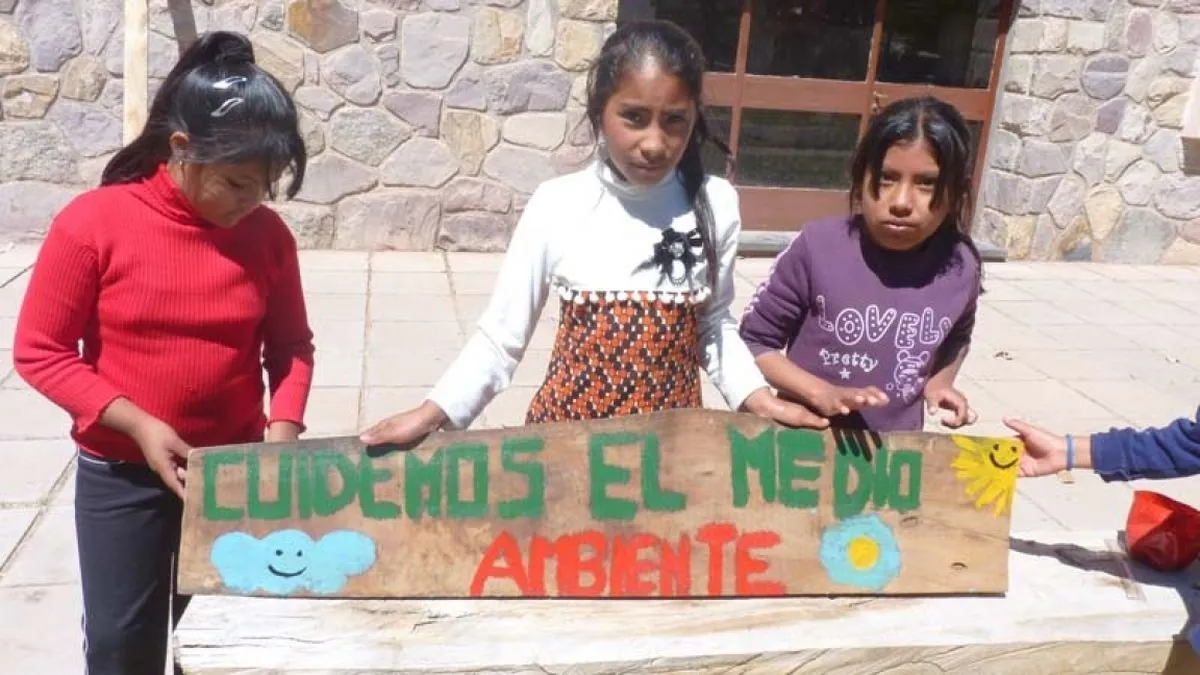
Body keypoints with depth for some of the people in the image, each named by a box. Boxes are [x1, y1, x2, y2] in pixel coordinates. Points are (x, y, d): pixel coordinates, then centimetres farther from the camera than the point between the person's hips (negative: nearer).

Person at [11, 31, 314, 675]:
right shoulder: (92, 223, -15)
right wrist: (137, 424, -19)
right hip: (120, 474, -2)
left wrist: (284, 424, -13)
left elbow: (291, 344, 3)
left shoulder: (268, 235, -6)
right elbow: (40, 352, -10)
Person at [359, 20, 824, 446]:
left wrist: (759, 400, -5)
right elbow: (500, 337, -6)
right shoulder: (557, 204, -12)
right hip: (567, 427, -1)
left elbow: (714, 325, 6)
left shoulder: (715, 204, -7)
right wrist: (431, 414, -15)